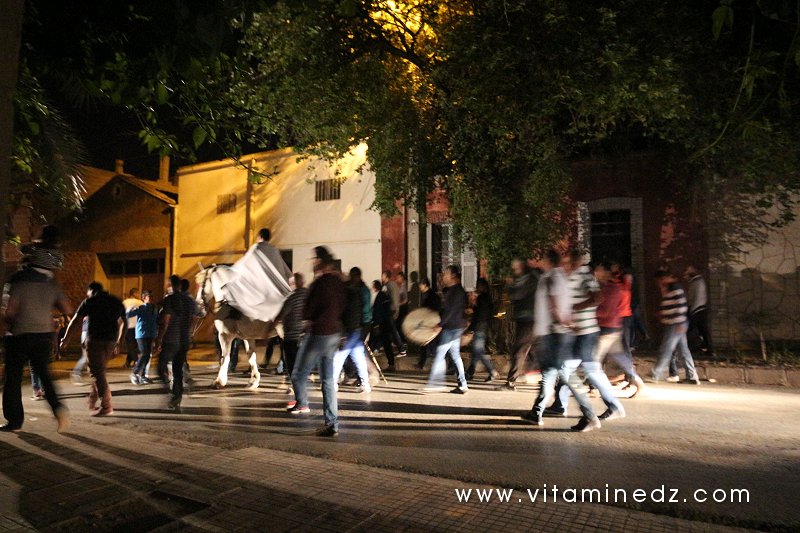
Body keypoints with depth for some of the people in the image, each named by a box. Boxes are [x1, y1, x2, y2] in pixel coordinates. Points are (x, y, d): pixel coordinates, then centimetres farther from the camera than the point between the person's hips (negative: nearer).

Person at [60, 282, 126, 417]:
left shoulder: (89, 302, 1)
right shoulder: (117, 302, 16)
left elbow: (75, 321, 0)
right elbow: (123, 324, 19)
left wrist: (66, 339, 9)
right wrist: (119, 343, 25)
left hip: (95, 339, -5)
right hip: (111, 340, 5)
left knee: (98, 372, -3)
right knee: (100, 370, 21)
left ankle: (106, 406, -7)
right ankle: (93, 400, 27)